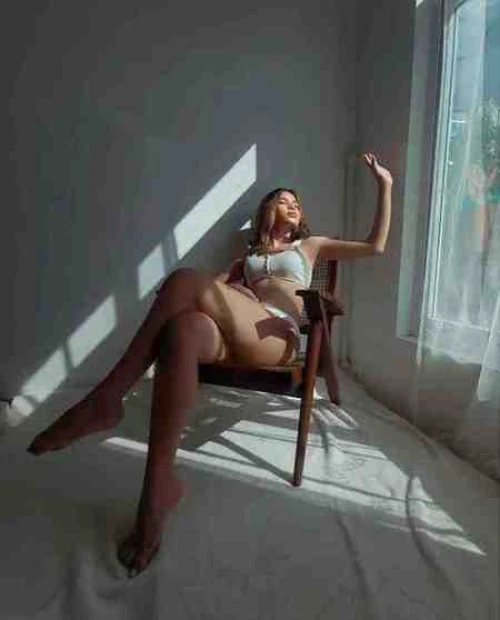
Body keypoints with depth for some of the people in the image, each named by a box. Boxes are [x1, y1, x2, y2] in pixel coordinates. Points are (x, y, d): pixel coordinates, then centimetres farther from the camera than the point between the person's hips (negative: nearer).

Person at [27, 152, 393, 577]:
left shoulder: (310, 245, 31)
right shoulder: (250, 255, 37)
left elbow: (375, 247, 24)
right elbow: (217, 285, 20)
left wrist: (385, 186, 24)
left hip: (276, 337, -3)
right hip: (235, 337, 3)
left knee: (186, 280, -31)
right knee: (183, 329, -36)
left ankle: (105, 401, -28)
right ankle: (159, 488, -36)